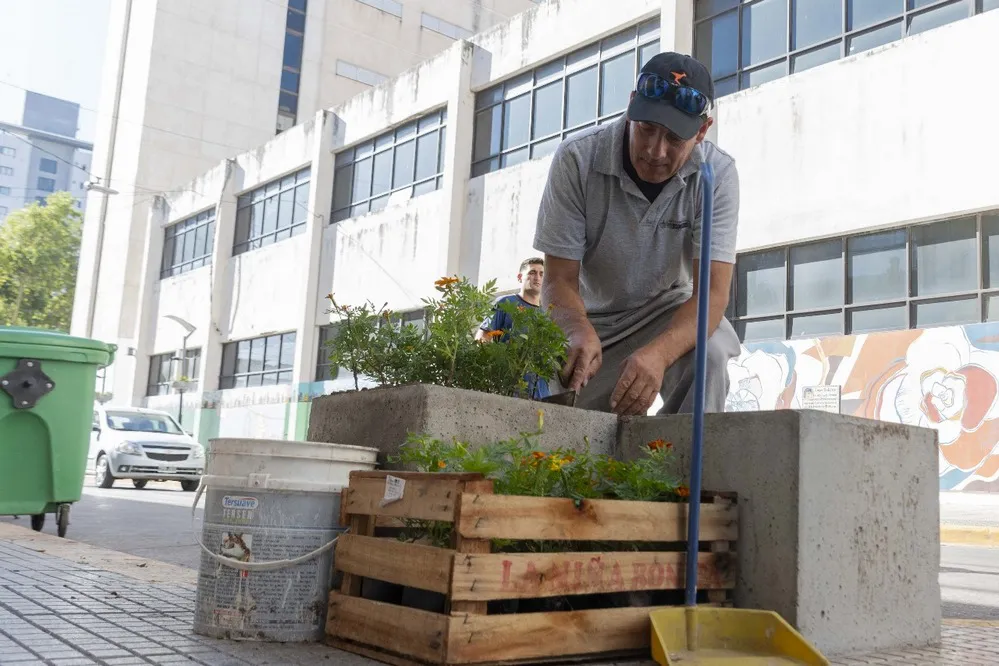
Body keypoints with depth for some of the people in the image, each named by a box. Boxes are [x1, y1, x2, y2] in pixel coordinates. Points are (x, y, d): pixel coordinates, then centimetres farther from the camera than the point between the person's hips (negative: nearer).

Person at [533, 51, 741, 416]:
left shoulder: (717, 173, -20)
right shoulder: (577, 159, -21)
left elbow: (713, 290, -27)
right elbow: (559, 280, -20)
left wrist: (659, 352, -48)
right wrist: (581, 334, -43)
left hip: (671, 311, 0)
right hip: (590, 317, 1)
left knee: (708, 354, -32)